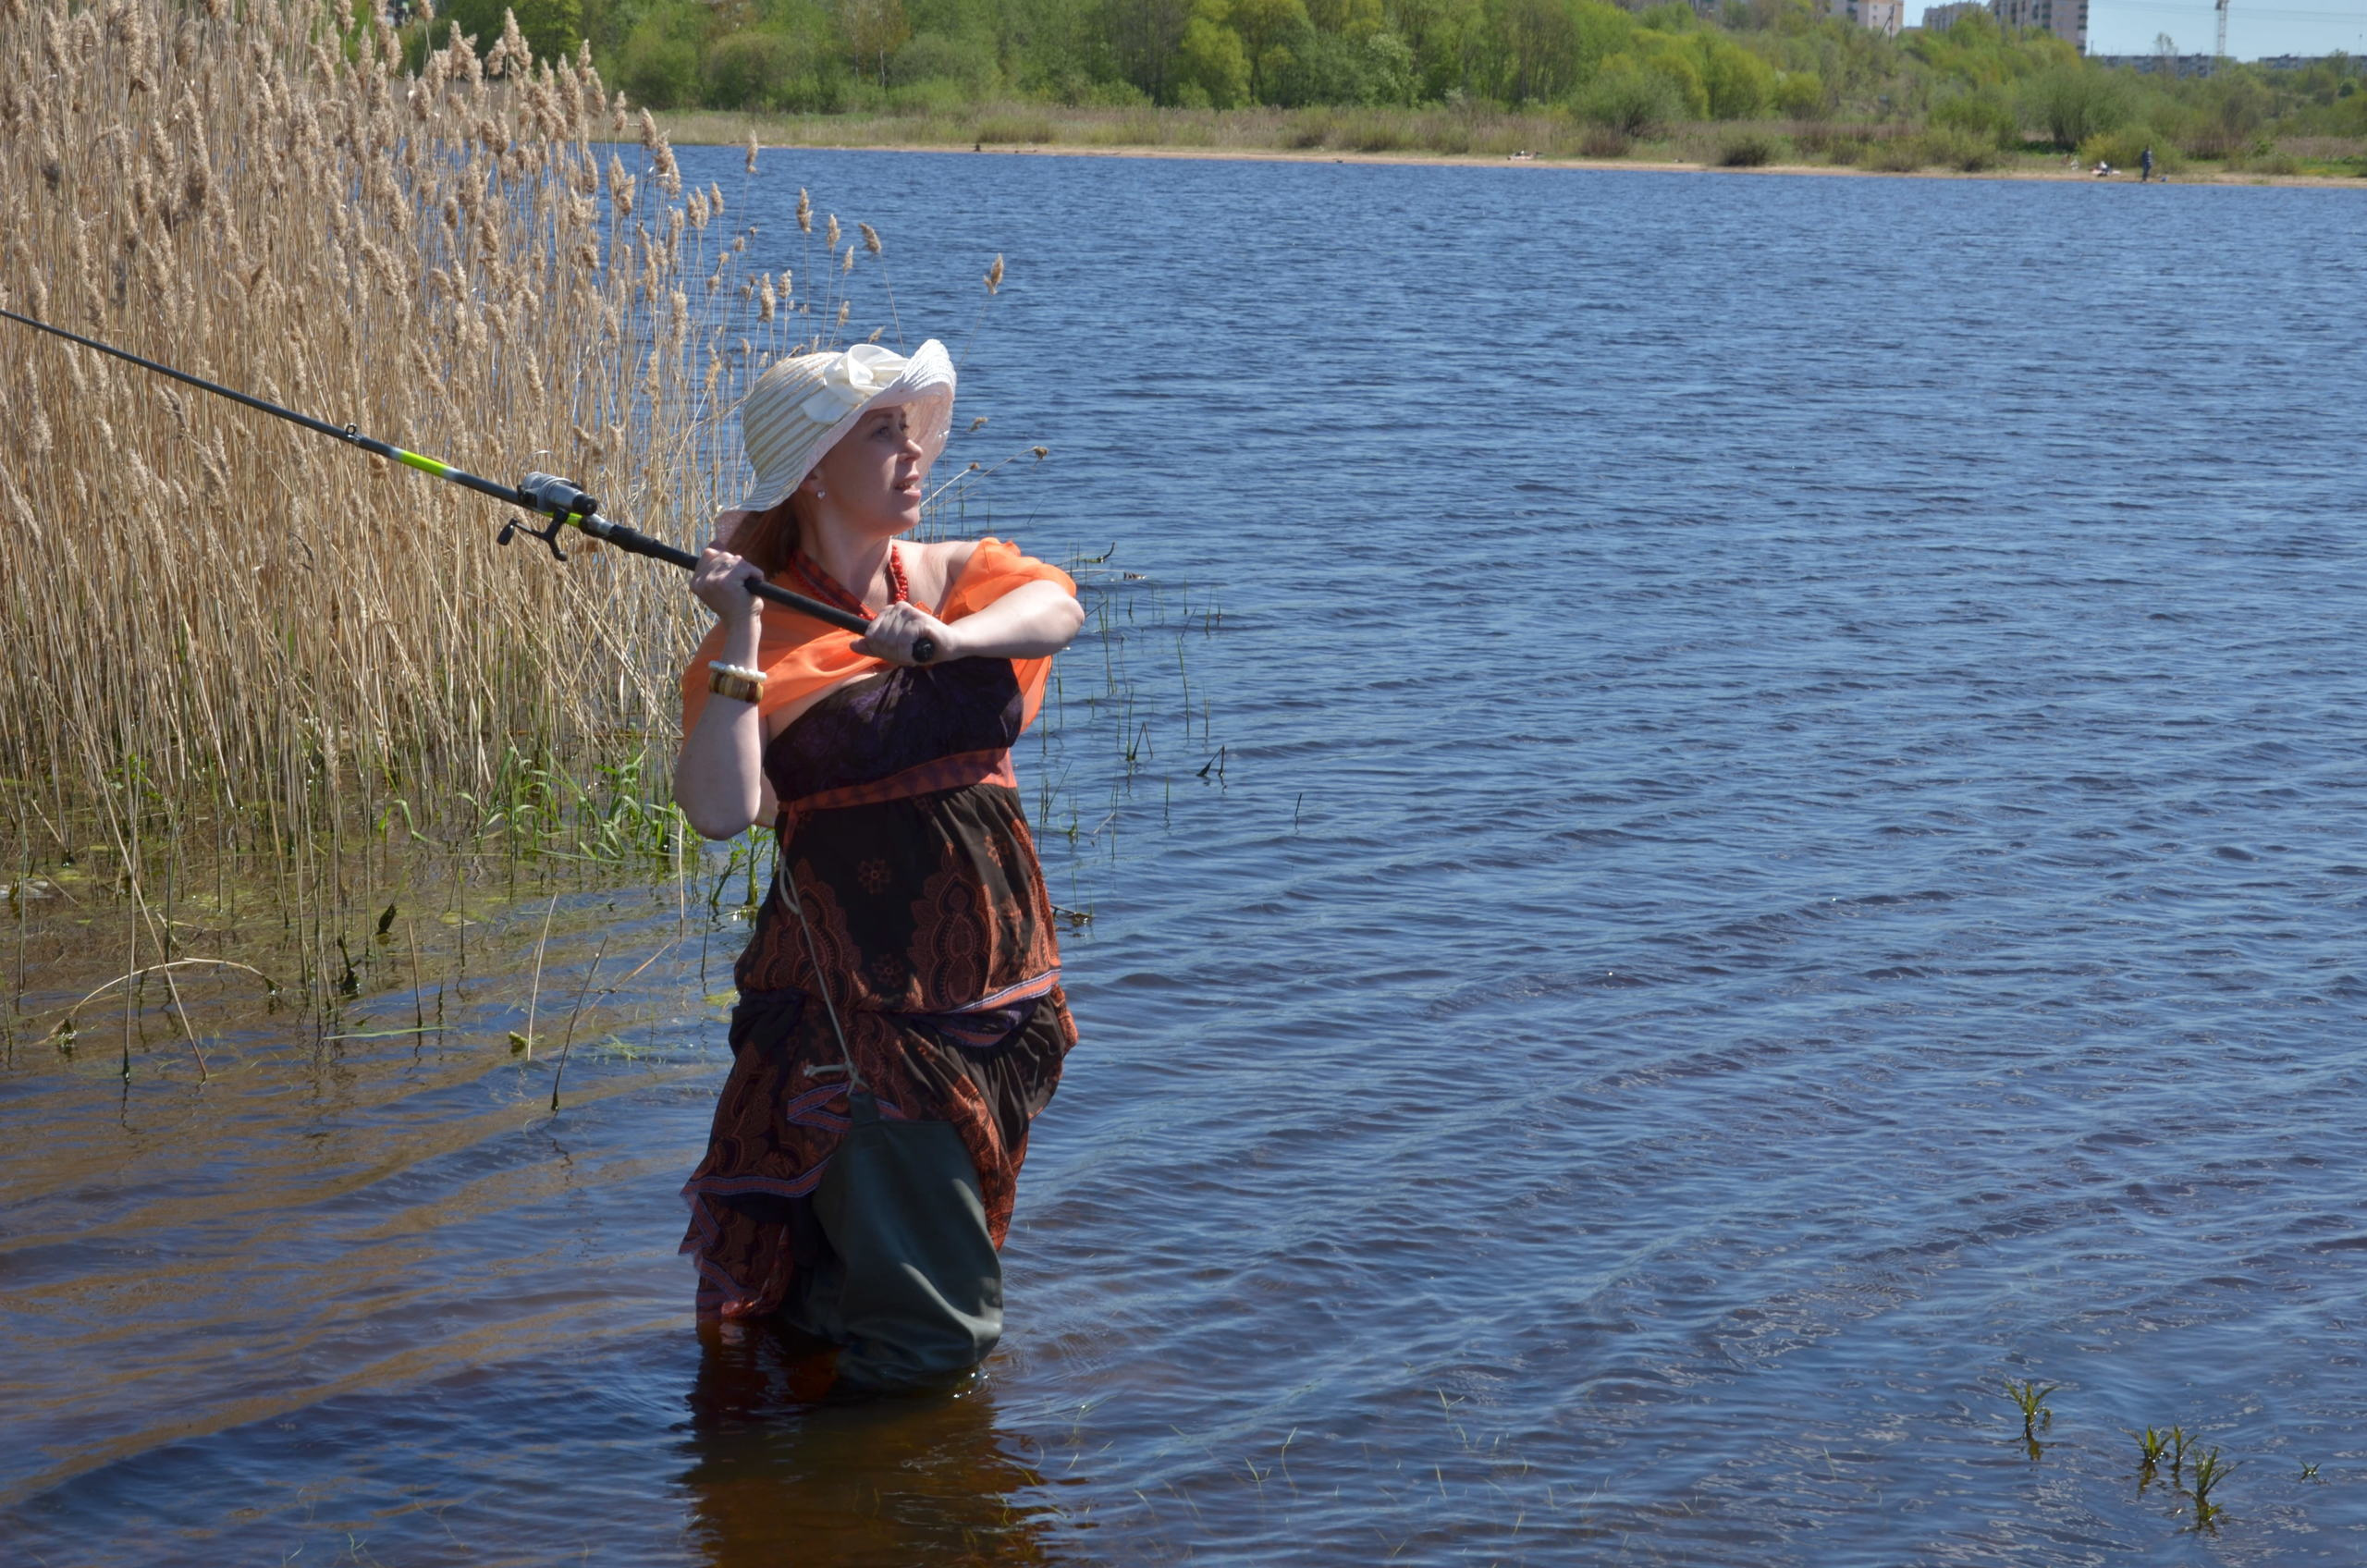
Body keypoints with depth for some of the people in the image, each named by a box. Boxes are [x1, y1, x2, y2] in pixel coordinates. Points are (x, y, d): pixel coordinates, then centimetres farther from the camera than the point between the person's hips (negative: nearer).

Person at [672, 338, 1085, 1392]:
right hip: (862, 984, -5)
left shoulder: (948, 576, 8)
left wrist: (945, 635, -28)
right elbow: (719, 811, -21)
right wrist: (738, 645, -23)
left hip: (993, 959, 5)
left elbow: (1054, 605, -13)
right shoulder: (762, 638, -7)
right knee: (928, 1332, -5)